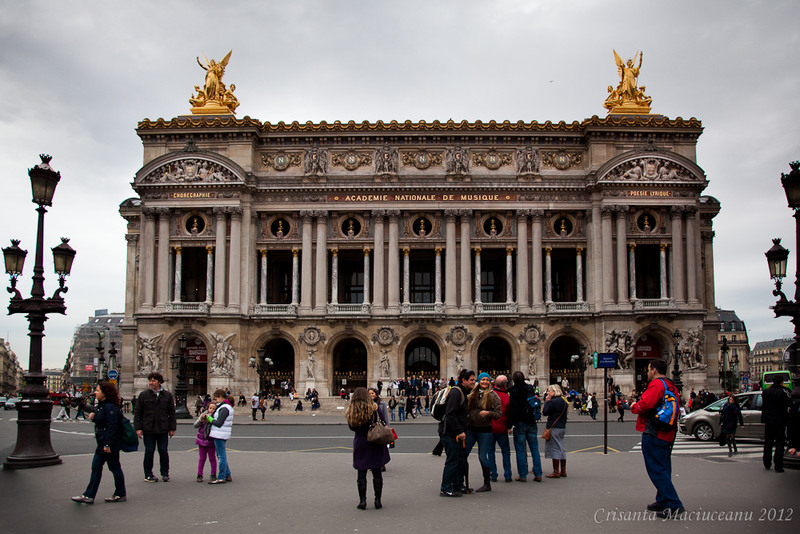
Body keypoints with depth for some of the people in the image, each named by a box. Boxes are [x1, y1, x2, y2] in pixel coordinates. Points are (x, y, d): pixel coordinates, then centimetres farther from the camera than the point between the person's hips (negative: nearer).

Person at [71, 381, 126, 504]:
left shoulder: (111, 407, -20)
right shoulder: (102, 406, 12)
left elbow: (112, 427, -23)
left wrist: (108, 444, -24)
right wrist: (94, 417, 2)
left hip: (110, 444, -10)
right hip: (103, 443, 10)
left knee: (114, 467, 1)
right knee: (96, 467, 11)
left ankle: (120, 495, 13)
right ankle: (88, 496, 15)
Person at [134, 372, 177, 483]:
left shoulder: (167, 395, 5)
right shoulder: (143, 395, 2)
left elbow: (172, 413, 9)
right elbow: (137, 413, 3)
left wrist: (172, 428, 5)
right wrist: (138, 428, -4)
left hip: (163, 430, 1)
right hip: (148, 430, -1)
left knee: (163, 452, 5)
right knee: (149, 452, 4)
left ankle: (165, 474, 17)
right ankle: (148, 475, 16)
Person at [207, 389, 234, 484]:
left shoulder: (224, 408, -17)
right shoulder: (226, 407, 16)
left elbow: (219, 423, -21)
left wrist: (210, 419, -7)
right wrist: (210, 418, 7)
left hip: (220, 435, -10)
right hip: (221, 434, 10)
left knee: (221, 456, -5)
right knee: (221, 455, 16)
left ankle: (221, 478, 0)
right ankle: (227, 475, 22)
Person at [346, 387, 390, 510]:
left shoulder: (350, 412, -6)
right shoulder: (373, 409, -13)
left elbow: (352, 427, 5)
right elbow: (384, 423, -7)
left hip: (360, 444, 1)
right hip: (375, 444, -1)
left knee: (361, 473, 8)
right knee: (377, 473, 7)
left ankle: (362, 501, 7)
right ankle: (378, 501, 9)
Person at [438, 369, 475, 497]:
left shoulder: (462, 392, 16)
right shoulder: (456, 392, -17)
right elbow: (450, 414, -24)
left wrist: (462, 431, 14)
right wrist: (460, 431, -24)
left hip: (456, 433, 10)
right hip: (449, 433, -10)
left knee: (461, 459, 16)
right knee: (452, 460, -5)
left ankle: (458, 485, 29)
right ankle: (445, 489, 3)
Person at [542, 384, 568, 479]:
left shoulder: (553, 401, -16)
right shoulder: (563, 401, 12)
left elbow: (544, 412, -13)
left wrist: (547, 401, -7)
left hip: (554, 428, -9)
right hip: (562, 427, 9)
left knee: (554, 449, -4)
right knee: (561, 449, 13)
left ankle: (556, 472, -3)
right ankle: (563, 471, 17)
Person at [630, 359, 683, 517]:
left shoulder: (656, 384, -12)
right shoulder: (672, 386, 18)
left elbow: (645, 404, -23)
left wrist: (634, 407, -3)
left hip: (653, 433, -10)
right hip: (668, 434, 10)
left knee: (657, 470, -8)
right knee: (663, 469, 16)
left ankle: (673, 504, -12)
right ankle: (663, 501, 23)